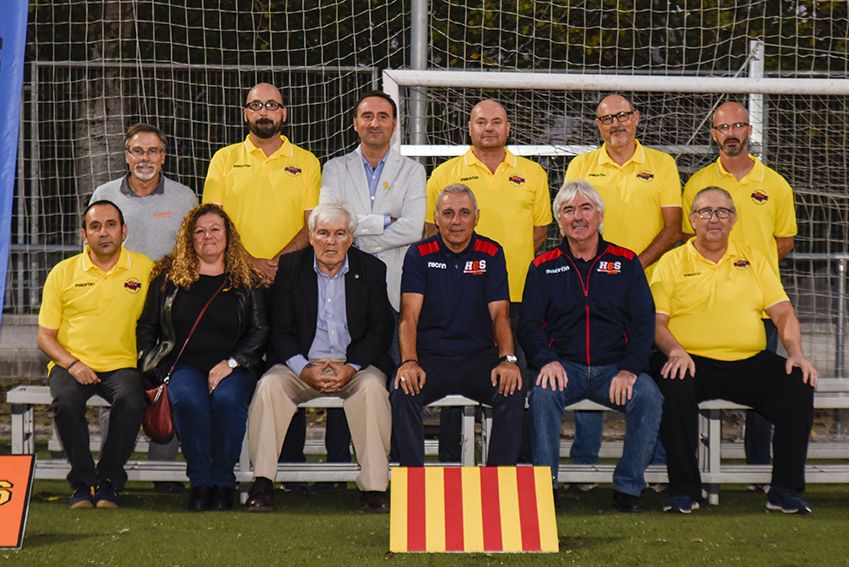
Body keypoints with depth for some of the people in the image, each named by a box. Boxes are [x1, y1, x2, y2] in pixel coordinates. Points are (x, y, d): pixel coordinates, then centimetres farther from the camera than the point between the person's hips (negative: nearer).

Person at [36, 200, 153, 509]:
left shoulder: (145, 269, 6)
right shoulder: (63, 272, 6)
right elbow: (44, 336, 8)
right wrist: (72, 364, -10)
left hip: (121, 364, 0)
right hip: (71, 363, 0)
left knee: (131, 400, -33)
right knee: (65, 400, -32)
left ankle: (108, 481, -14)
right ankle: (83, 481, -14)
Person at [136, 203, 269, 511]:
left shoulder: (247, 281, 13)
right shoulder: (168, 277, 16)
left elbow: (260, 331, 6)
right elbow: (146, 327, 17)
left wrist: (230, 363, -9)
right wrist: (152, 368, 1)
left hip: (232, 368, 0)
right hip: (183, 366, 1)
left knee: (227, 399, -35)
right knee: (189, 399, -35)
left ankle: (222, 482, -23)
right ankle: (200, 482, -25)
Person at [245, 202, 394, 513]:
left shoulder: (371, 269, 5)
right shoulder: (291, 266, 5)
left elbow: (380, 330, 0)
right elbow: (281, 330, 0)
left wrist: (351, 368, -16)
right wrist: (305, 370, -16)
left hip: (355, 363, -1)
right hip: (302, 364, 1)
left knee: (372, 387, -32)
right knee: (269, 385, -27)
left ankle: (374, 488, -29)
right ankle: (262, 483, -24)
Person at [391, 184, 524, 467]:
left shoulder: (491, 254, 6)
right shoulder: (419, 255, 3)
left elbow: (500, 313, -2)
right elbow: (409, 315, -7)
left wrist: (508, 359, -22)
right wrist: (409, 362, -25)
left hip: (479, 356, 1)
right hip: (430, 356, 0)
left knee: (513, 394, -28)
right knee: (402, 393, -30)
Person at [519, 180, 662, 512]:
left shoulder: (626, 263, 11)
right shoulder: (543, 267, 11)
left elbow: (644, 321, 5)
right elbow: (529, 324, 5)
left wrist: (630, 368, -11)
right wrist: (547, 360, -15)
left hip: (615, 368, 1)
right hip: (564, 366, 0)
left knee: (649, 396, -28)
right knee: (543, 394, -32)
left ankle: (628, 488, -17)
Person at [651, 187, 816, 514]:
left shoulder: (752, 260, 19)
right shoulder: (673, 262, 10)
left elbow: (782, 312, 13)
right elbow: (656, 320, 0)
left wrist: (796, 353, -5)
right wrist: (675, 351, -19)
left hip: (750, 363, 3)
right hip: (693, 362, -3)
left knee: (798, 383, -23)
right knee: (674, 386, -36)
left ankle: (786, 491, -15)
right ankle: (683, 490, -23)